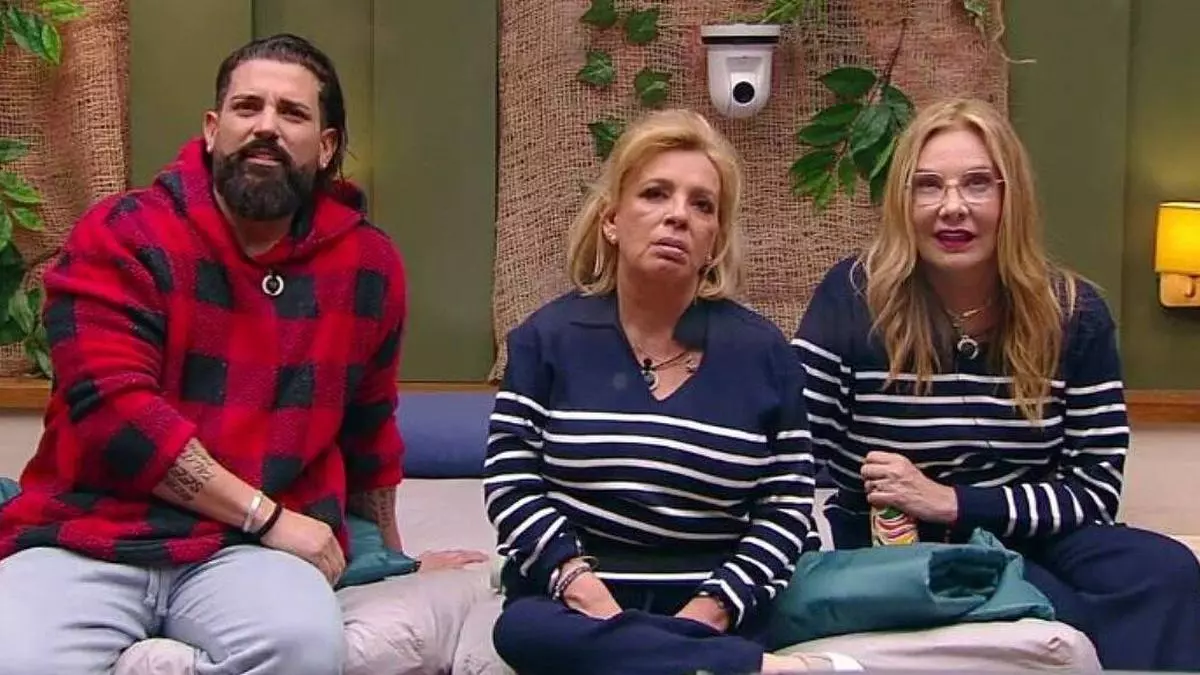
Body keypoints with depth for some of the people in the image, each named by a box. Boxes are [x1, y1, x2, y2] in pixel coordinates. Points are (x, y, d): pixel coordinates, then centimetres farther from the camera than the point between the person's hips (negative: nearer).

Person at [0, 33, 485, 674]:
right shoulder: (120, 236, -1)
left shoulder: (367, 265, 10)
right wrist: (267, 514, -13)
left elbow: (368, 429, 24)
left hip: (247, 552, 3)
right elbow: (112, 407, -12)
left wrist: (393, 558, 34)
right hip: (88, 538, -2)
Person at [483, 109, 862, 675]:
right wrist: (579, 581, -17)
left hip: (711, 612, -2)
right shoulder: (550, 336, 5)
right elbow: (509, 483, -1)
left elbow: (786, 506, 1)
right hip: (578, 605, 2)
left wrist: (712, 610, -14)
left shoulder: (761, 350, 5)